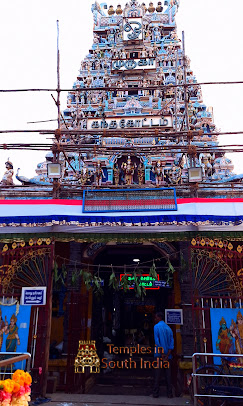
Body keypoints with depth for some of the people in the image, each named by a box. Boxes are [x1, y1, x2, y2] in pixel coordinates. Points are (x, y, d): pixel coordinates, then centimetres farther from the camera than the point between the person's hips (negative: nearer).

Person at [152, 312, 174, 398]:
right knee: (168, 374, 9)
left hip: (159, 354, -5)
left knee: (157, 374, 1)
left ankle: (156, 393, 4)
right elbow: (171, 344, 4)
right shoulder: (169, 328, 11)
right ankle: (169, 393, 10)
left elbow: (157, 341, -13)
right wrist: (167, 355, -3)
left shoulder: (156, 326, -6)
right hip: (167, 355, 5)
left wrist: (162, 354, -11)